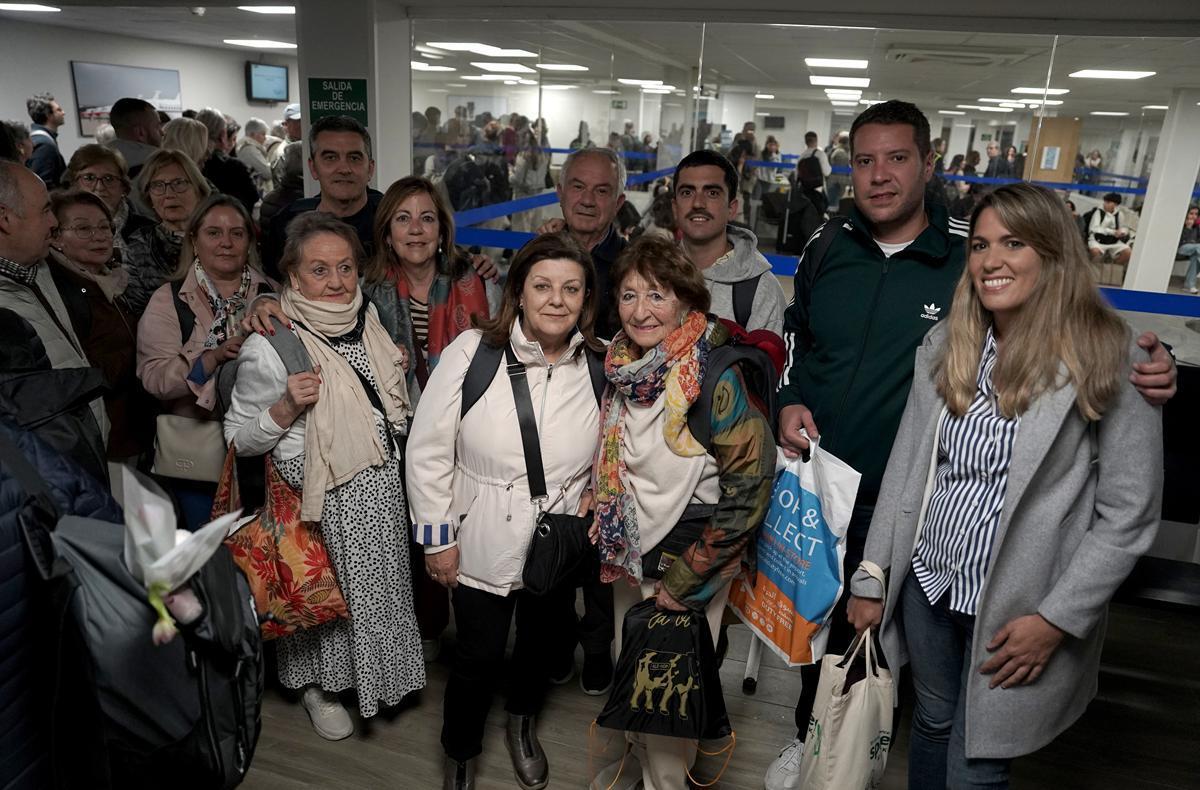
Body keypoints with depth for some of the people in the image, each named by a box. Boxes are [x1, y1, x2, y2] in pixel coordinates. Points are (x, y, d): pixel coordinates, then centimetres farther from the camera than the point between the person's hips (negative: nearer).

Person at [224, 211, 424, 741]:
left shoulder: (367, 319, 0)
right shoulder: (269, 345, -18)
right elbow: (239, 439, -11)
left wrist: (394, 369, 0)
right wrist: (286, 407, -27)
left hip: (381, 485, 5)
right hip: (320, 497, -5)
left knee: (379, 585, 19)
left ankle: (373, 672, 46)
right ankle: (318, 684, 41)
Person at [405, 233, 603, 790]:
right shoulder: (472, 352, -18)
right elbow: (429, 450, -12)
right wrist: (438, 537, -10)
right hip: (483, 542, -3)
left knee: (542, 642, 23)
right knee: (479, 655, 10)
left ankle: (523, 724, 56)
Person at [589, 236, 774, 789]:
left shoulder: (713, 376, -22)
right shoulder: (620, 367, -5)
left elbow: (751, 484, -21)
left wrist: (685, 579, -17)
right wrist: (612, 545, 5)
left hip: (691, 561, -6)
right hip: (628, 553, 6)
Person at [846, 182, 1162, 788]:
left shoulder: (1108, 358, -12)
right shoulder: (945, 345, 1)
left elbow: (1128, 514, -10)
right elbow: (905, 466, 4)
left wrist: (1056, 620, -13)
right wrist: (871, 578, 5)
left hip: (1017, 609, -4)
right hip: (928, 583, 4)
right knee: (932, 726, 22)